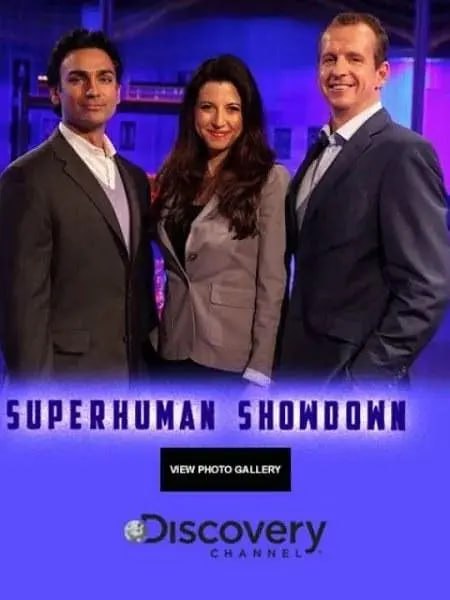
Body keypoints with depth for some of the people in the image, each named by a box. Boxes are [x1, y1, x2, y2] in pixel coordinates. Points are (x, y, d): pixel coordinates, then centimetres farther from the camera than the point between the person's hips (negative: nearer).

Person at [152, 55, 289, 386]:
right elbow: (172, 263, 12)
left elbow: (272, 283, -11)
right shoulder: (175, 177, 6)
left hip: (233, 356, -5)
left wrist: (259, 368, -14)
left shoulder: (270, 179, -10)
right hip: (176, 348, 5)